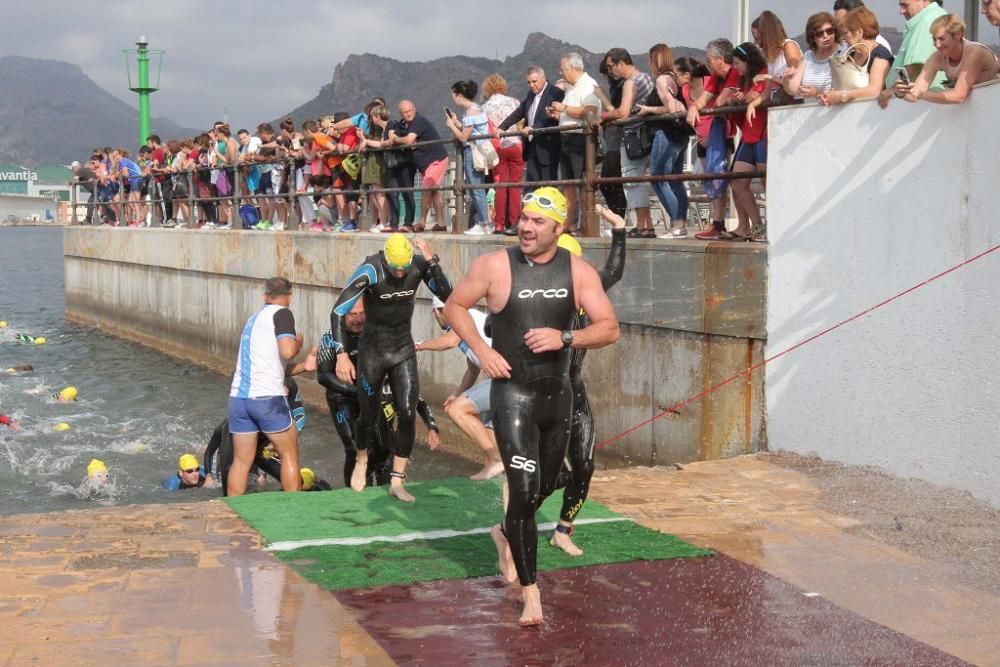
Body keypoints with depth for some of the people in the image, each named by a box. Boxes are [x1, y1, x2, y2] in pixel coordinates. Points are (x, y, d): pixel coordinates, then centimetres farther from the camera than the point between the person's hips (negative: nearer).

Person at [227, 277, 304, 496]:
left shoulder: (254, 318, 21)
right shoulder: (281, 313, -2)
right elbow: (287, 352, -18)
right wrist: (299, 342, 3)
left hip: (238, 397, 6)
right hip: (267, 397, -6)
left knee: (241, 460, 11)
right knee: (289, 454, 7)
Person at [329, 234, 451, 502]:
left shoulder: (419, 266, -14)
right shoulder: (370, 271, -24)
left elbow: (447, 295, -20)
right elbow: (338, 312, -23)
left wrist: (432, 261, -30)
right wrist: (342, 354, -29)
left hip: (404, 350, 2)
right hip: (373, 350, -2)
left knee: (407, 415, -6)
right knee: (368, 415, 8)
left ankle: (397, 481, 3)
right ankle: (361, 460, 39)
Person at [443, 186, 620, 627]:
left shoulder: (578, 271, -2)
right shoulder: (494, 266, -8)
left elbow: (610, 329, -5)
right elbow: (454, 306, 4)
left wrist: (565, 337, -23)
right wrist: (481, 350, -10)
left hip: (558, 392, 4)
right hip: (513, 393, -4)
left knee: (545, 486, 20)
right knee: (524, 489, -12)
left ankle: (506, 535, 51)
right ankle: (530, 593, -2)